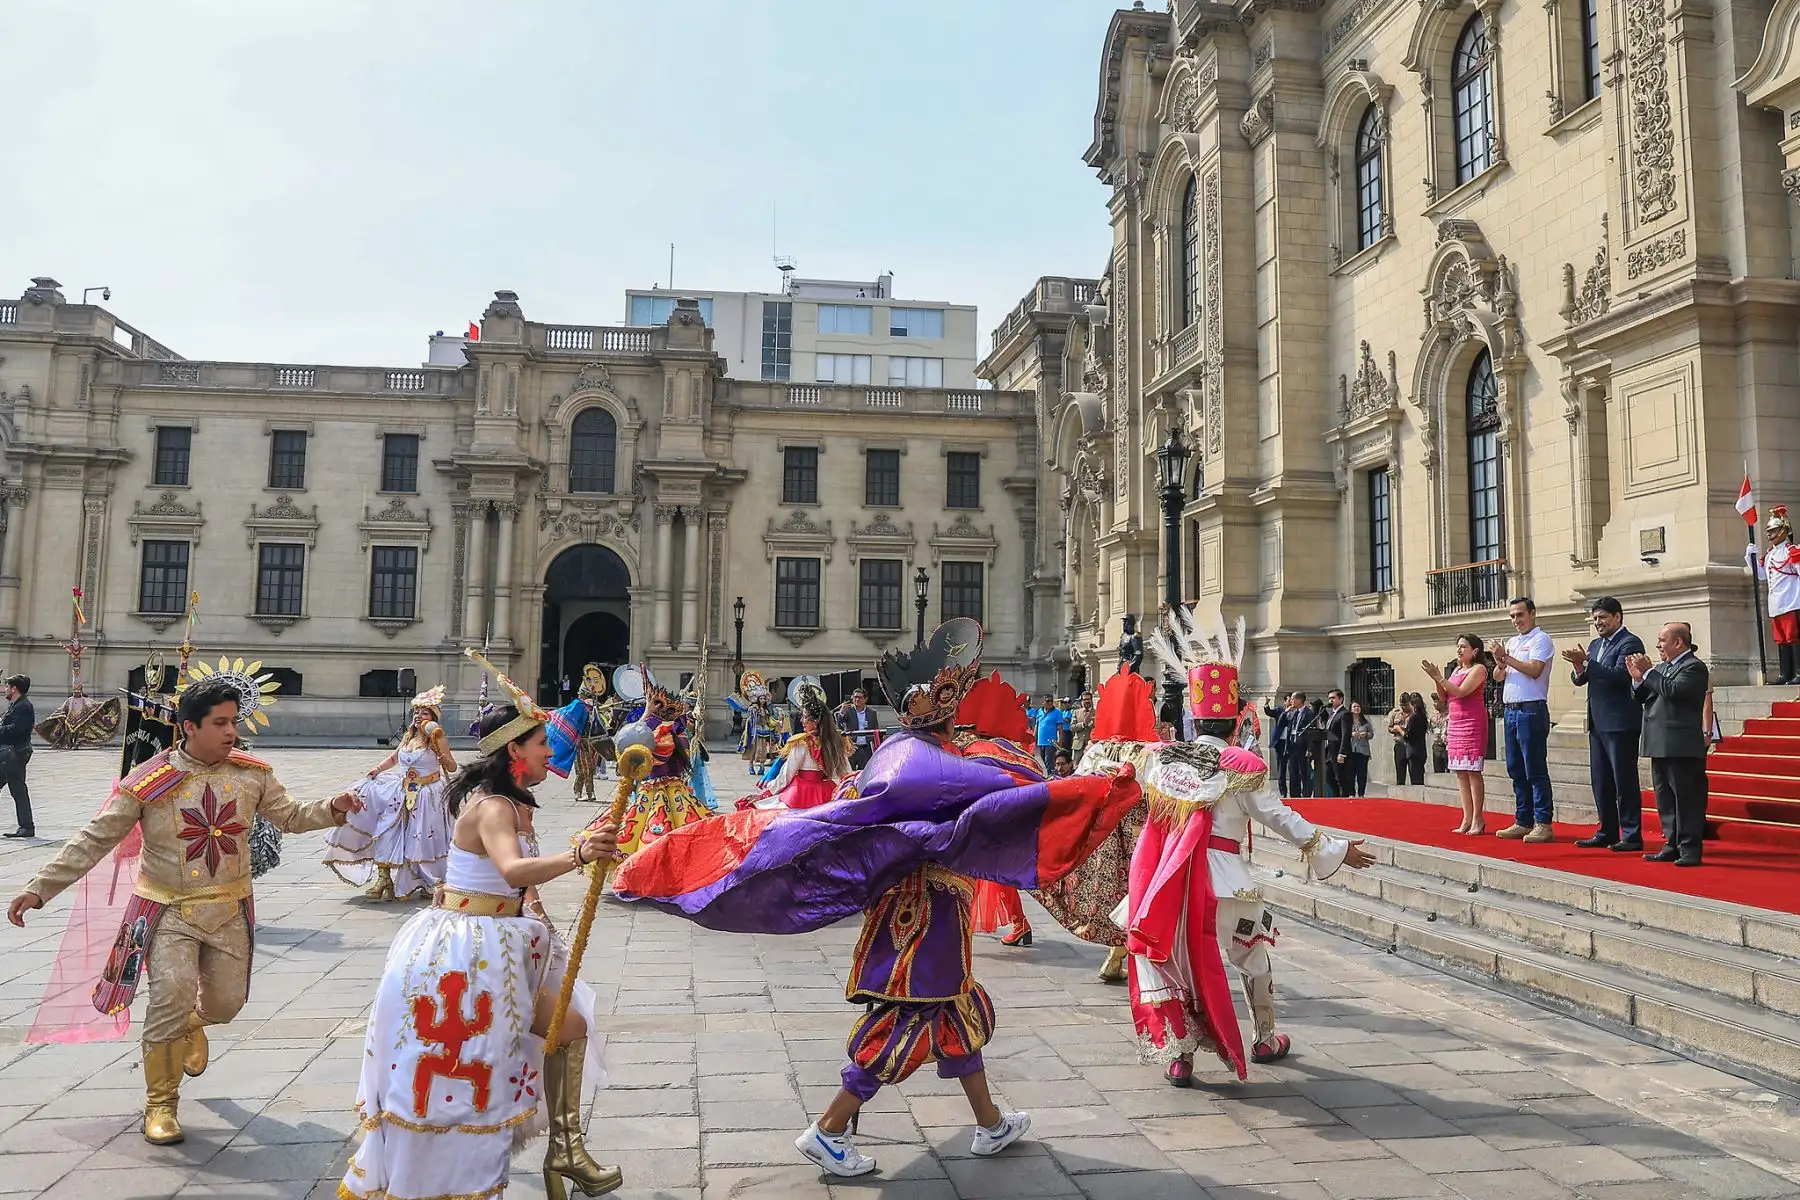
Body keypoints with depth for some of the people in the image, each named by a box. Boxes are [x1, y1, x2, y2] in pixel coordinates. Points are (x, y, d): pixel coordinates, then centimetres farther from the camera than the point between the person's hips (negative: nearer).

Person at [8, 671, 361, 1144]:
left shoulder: (252, 774, -5)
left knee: (226, 1002, 11)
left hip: (230, 909, 3)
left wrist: (333, 809, -16)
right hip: (170, 911, -3)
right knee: (170, 999, -14)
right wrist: (40, 887, -15)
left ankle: (193, 1024, 51)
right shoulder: (149, 782, -14)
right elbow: (93, 841, -11)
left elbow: (291, 816, 3)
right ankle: (160, 1103, 8)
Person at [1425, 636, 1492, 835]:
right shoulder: (1457, 670, 19)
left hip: (1472, 725, -8)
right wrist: (1436, 679, 2)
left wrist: (1439, 677, -15)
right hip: (1455, 725, 8)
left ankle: (1478, 819, -6)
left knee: (1473, 771, -9)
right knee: (1461, 772, 5)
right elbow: (1444, 698, 15)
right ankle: (1467, 819, 7)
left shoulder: (1478, 669, -4)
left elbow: (1461, 692, -16)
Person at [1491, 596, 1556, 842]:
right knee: (1516, 770, 11)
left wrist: (1507, 658, -12)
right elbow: (1499, 676, 14)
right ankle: (1523, 822, 18)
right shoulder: (1511, 642, 18)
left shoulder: (1541, 639, -5)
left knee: (1535, 770, -7)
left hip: (1531, 711, -8)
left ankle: (1543, 824, -3)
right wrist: (1500, 661, -5)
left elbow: (1534, 670, -18)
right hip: (1511, 710, 8)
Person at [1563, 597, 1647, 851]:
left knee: (1624, 781, -4)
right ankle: (1607, 833, 20)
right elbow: (1581, 680, 13)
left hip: (1620, 724, -9)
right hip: (1598, 723, 9)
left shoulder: (1629, 643, -8)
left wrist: (1587, 662, -25)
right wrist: (1579, 667, -8)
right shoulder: (1595, 645, 17)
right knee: (1600, 781, 12)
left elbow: (1619, 675, -22)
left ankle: (1632, 836, 1)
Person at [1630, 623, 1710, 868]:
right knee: (1665, 799, 13)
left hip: (1681, 747, -9)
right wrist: (1638, 678, 0)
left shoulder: (1694, 667, -8)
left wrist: (1648, 672, -16)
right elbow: (1641, 697, 16)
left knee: (1686, 797, -5)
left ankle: (1690, 849, -1)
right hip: (1660, 746, 9)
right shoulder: (1662, 668, 18)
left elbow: (1673, 690, -23)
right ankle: (1672, 845, 20)